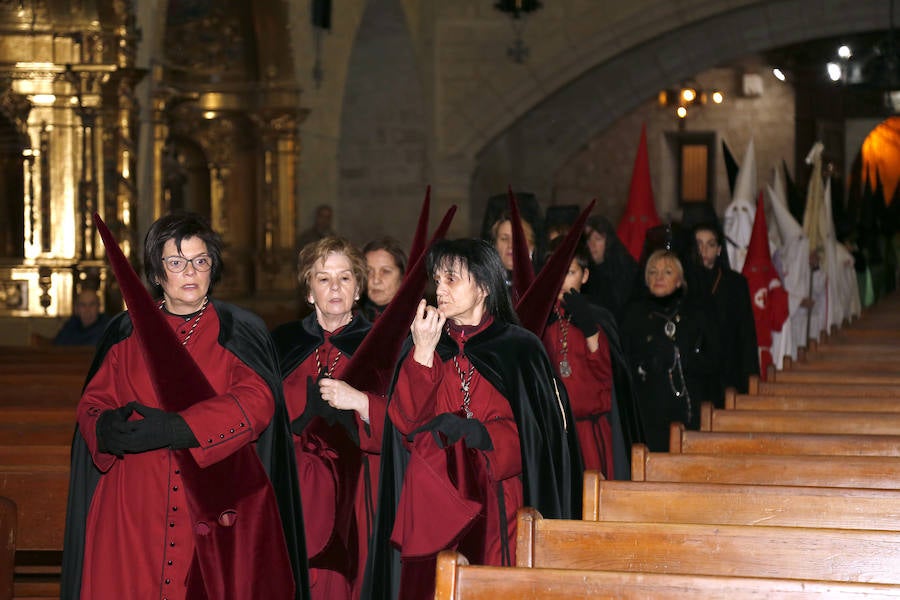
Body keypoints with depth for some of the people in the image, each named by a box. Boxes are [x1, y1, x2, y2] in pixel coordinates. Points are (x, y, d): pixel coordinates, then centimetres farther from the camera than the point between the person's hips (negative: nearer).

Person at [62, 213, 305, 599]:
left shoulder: (240, 332, 6)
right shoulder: (127, 332, 11)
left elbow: (257, 400, -10)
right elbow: (94, 401, 7)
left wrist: (176, 429, -23)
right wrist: (106, 427, -19)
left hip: (218, 507, -1)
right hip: (136, 506, 1)